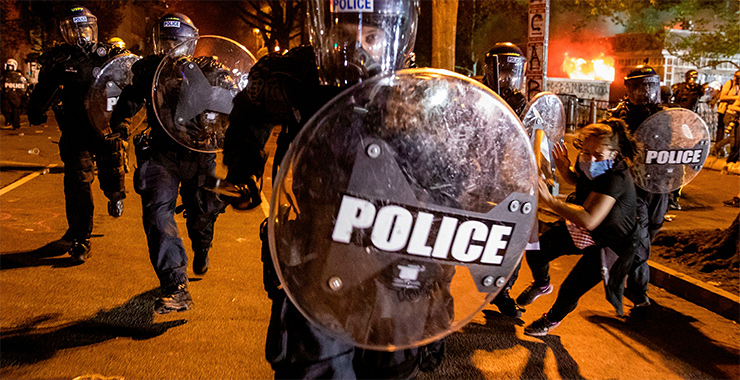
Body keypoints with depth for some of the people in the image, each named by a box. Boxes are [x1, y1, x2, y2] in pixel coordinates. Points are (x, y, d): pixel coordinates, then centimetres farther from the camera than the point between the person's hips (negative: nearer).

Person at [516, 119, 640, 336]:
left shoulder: (617, 179, -36)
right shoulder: (587, 165, -14)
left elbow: (588, 221, -46)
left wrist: (550, 200, -47)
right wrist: (563, 167, -9)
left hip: (609, 244, -7)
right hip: (581, 228, 7)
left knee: (570, 290, -9)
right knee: (535, 252, 1)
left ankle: (553, 319, 27)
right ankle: (542, 285, 36)